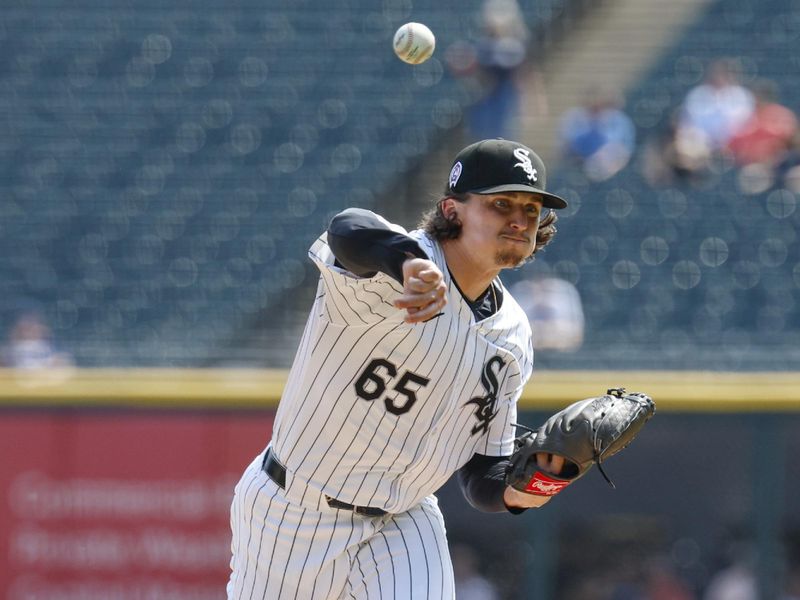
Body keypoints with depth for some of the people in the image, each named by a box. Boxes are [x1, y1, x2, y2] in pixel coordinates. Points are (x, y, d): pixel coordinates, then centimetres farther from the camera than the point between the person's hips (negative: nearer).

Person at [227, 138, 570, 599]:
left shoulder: (512, 337, 1)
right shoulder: (387, 272, -20)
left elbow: (482, 472, 6)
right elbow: (349, 232, -47)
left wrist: (513, 491, -19)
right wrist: (409, 262, -70)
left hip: (403, 526, 5)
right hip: (293, 516, -5)